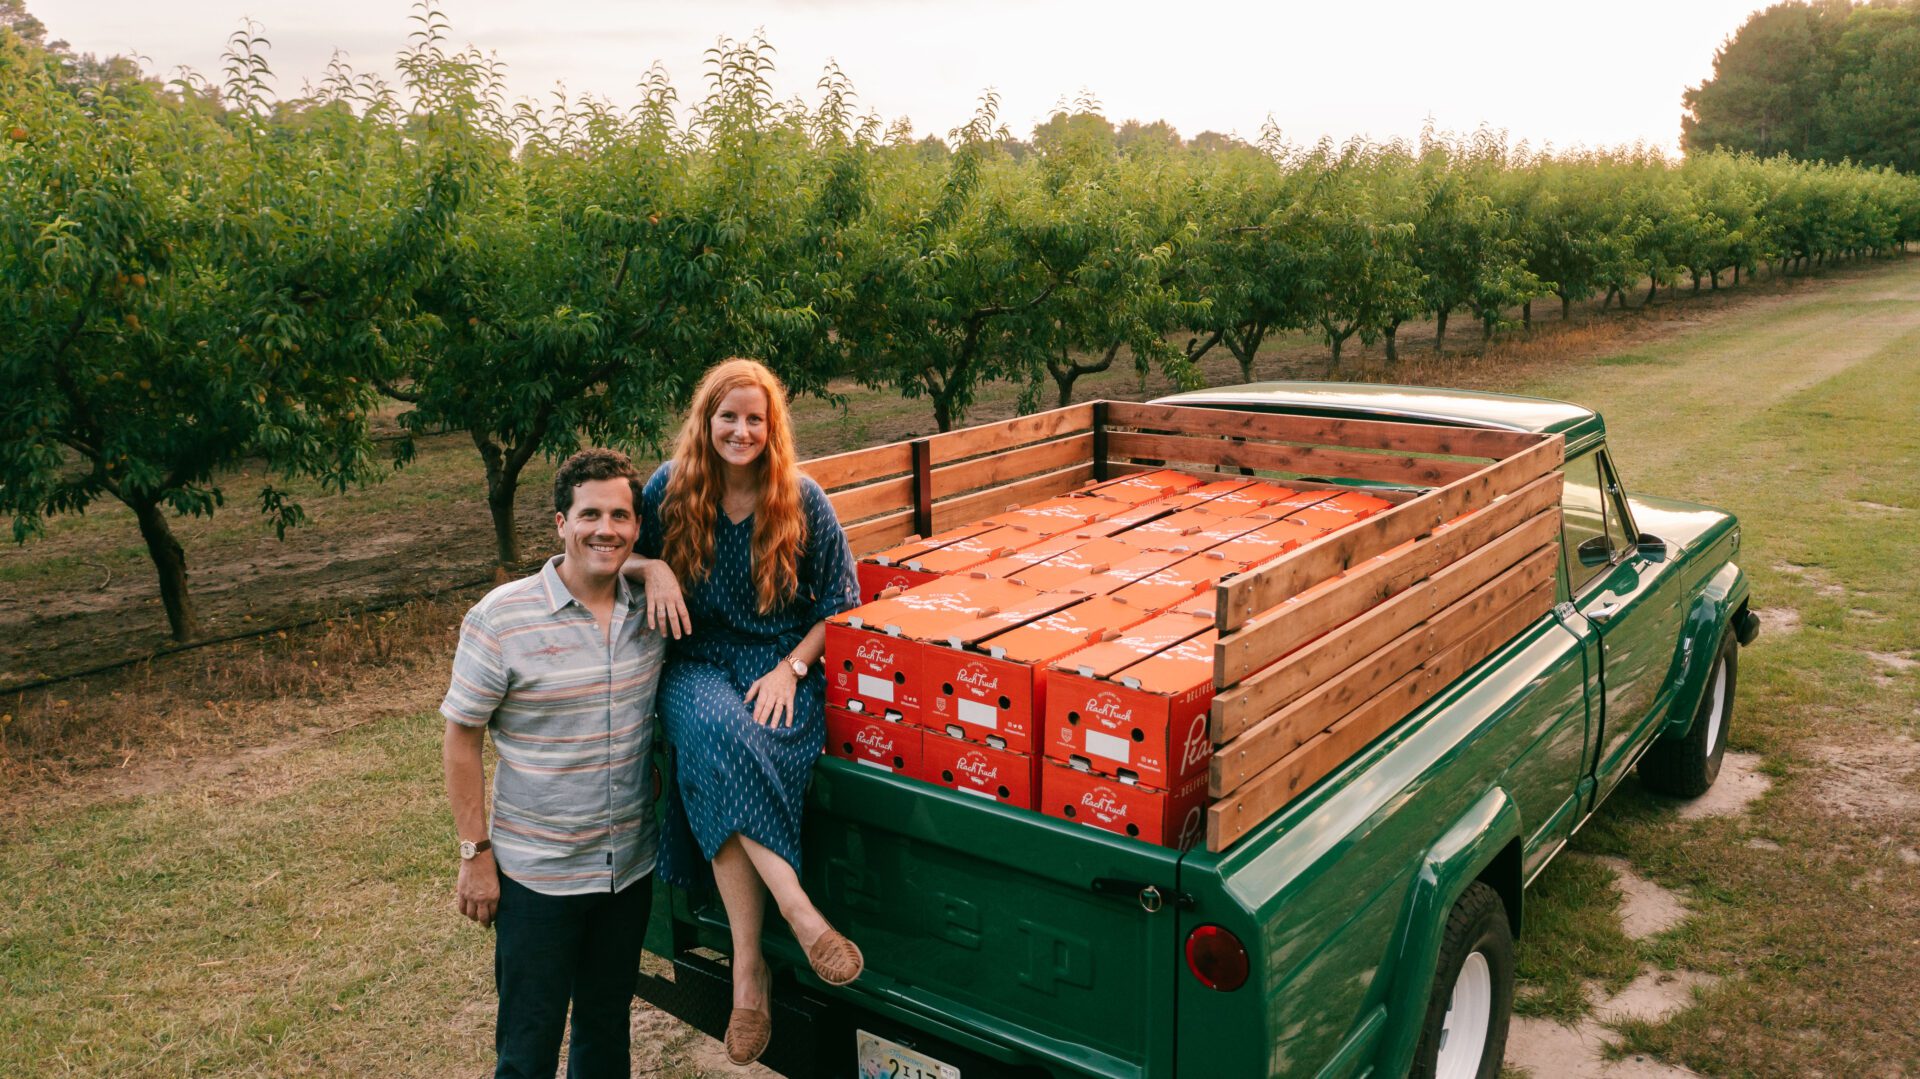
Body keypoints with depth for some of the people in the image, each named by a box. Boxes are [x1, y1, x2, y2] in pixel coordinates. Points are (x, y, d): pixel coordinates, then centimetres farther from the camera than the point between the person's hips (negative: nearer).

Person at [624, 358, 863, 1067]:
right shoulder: (669, 490, 3)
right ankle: (799, 912, -38)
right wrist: (650, 567, -10)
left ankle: (747, 967, -29)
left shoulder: (802, 501, -1)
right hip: (698, 662, 1)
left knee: (729, 759, -33)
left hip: (784, 664, -1)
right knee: (716, 732, -36)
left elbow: (839, 605, 3)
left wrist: (790, 668, -11)